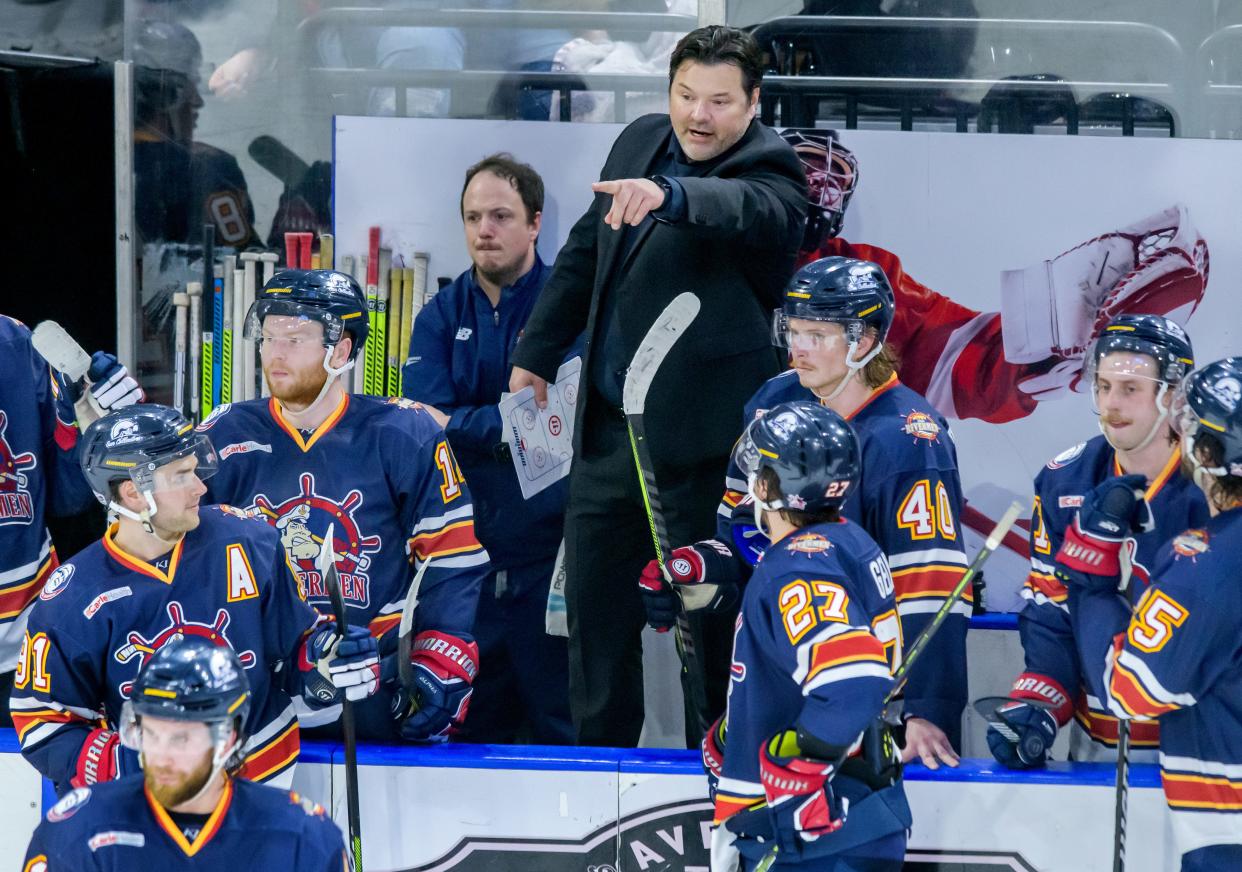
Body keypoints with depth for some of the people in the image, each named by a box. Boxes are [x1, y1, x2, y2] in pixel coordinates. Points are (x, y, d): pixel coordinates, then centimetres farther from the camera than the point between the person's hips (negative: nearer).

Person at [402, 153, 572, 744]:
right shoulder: (441, 317, 12)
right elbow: (423, 419, -1)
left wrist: (457, 424, -9)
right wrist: (504, 426, -15)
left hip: (548, 539, -4)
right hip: (462, 536, 4)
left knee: (562, 726, -5)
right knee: (471, 727, 3)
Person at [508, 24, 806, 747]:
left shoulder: (770, 173, -13)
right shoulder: (642, 141, 8)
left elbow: (741, 208, -39)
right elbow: (585, 253, 21)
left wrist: (666, 192, -58)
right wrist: (538, 353, 24)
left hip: (703, 440, -7)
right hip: (609, 425, 7)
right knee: (595, 603, 14)